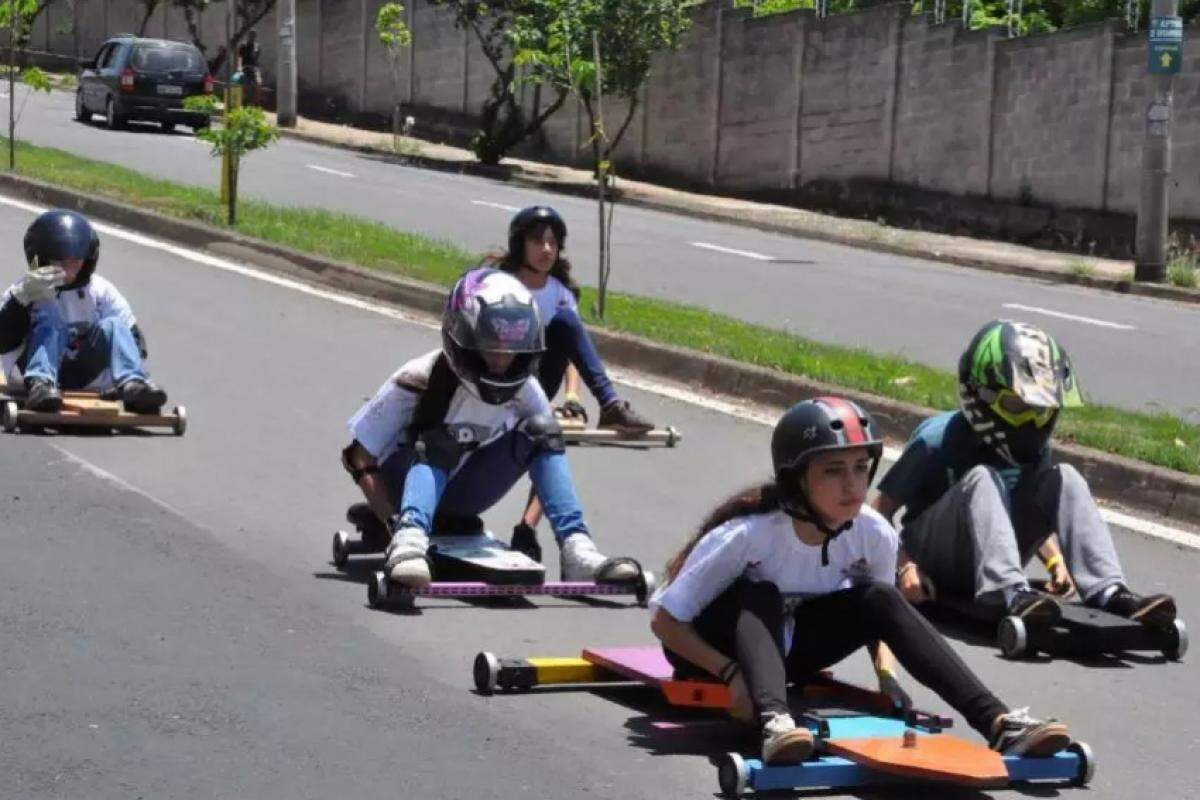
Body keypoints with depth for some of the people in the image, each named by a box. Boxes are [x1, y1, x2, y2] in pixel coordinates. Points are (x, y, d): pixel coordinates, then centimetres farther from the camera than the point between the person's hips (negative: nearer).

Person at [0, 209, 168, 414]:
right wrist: (21, 300, -26)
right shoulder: (22, 292, 3)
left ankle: (133, 384, -45)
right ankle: (40, 385, -51)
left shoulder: (101, 291, 11)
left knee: (113, 325, -17)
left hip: (83, 378, 2)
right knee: (48, 321, -24)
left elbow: (131, 335, 6)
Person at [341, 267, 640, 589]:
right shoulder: (420, 380, -22)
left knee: (540, 430, -16)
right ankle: (409, 539, -56)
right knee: (437, 444, -35)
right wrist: (393, 520, -28)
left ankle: (577, 550, -26)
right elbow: (360, 456, -17)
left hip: (463, 496, 4)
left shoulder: (522, 388, -10)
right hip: (406, 486, -4)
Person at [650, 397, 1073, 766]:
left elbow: (879, 615, 2)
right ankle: (773, 722, -58)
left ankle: (998, 722, -29)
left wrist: (886, 674, -17)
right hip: (713, 649, -4)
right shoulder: (746, 536, -31)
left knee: (880, 599, -20)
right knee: (760, 597, -35)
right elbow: (665, 620, -26)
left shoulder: (874, 535, -17)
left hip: (785, 646, 4)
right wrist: (731, 673, -37)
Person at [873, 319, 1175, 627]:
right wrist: (904, 564, -22)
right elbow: (882, 510, -9)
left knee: (1064, 479, -14)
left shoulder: (1033, 448, 2)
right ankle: (1009, 592, -48)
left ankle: (1109, 592, -29)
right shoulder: (938, 439, -14)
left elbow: (1031, 514, 18)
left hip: (988, 562, 5)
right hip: (936, 563, -5)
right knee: (982, 480, -31)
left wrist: (1055, 561, 0)